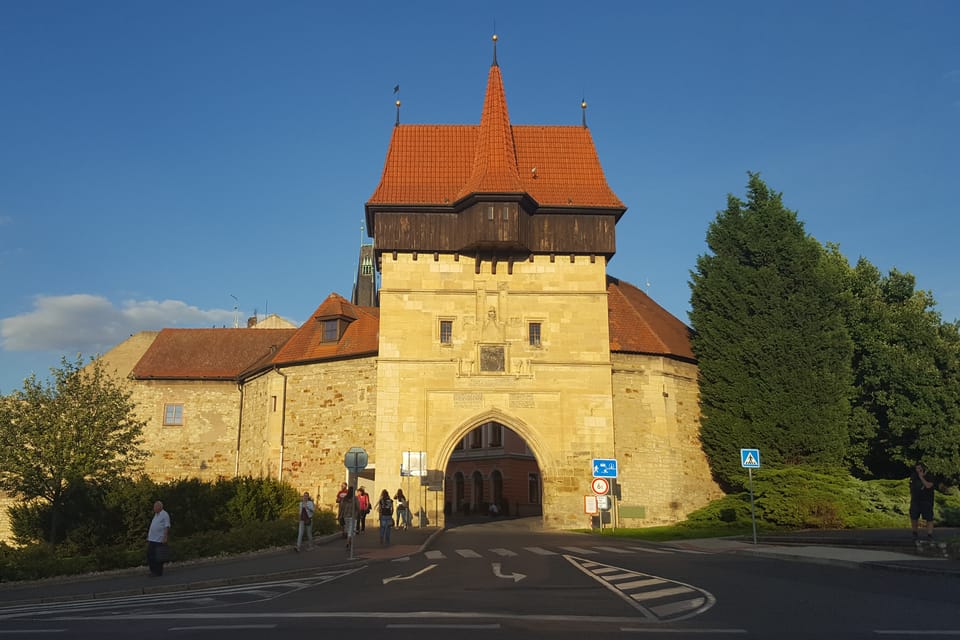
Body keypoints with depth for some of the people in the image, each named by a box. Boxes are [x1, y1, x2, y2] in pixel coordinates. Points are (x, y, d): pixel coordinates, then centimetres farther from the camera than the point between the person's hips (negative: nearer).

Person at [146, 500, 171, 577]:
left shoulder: (165, 515, -10)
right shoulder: (156, 515, 17)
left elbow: (167, 527, -15)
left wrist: (165, 538, -20)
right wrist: (148, 536, 20)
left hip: (159, 540, -9)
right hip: (152, 539, 9)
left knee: (158, 557, -2)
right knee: (150, 554, 8)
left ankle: (158, 572, 7)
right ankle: (153, 570, 19)